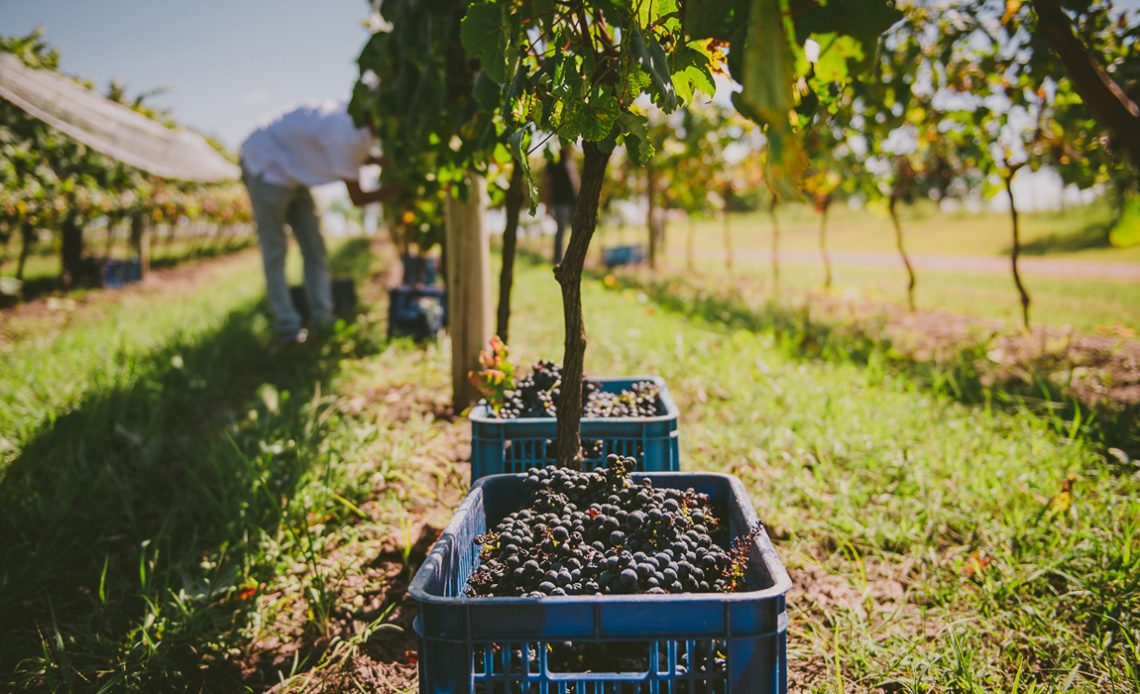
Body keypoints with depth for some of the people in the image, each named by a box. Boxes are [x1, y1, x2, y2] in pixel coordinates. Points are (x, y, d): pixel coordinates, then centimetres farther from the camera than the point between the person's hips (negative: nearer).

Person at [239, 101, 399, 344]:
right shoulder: (344, 134, -34)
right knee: (275, 255, -3)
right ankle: (288, 328, 2)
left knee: (315, 250, 7)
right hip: (266, 167, -9)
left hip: (292, 171, 9)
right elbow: (357, 198, -27)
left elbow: (361, 156, 11)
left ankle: (322, 319, 10)